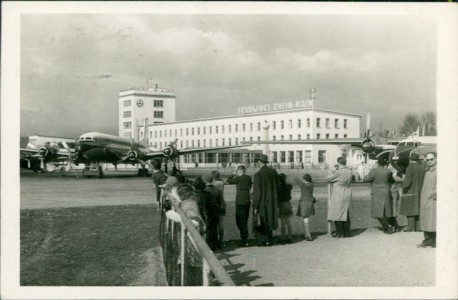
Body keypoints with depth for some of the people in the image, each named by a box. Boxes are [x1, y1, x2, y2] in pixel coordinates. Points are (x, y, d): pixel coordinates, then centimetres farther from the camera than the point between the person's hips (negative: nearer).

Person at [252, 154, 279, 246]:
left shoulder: (258, 174, -17)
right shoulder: (273, 172, 0)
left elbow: (257, 192, -18)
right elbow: (277, 188, 7)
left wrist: (255, 206, -13)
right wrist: (275, 200, 18)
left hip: (262, 201, -6)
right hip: (271, 201, 6)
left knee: (260, 222, 7)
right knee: (269, 220, 17)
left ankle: (262, 241, 8)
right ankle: (269, 240, 23)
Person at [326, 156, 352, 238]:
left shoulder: (338, 172, -20)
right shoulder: (349, 171, 2)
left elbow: (328, 178, -11)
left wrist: (332, 172, 9)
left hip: (339, 196, -7)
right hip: (347, 194, 7)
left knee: (337, 213, 4)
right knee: (346, 214, 15)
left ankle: (340, 233, 7)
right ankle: (347, 232, 20)